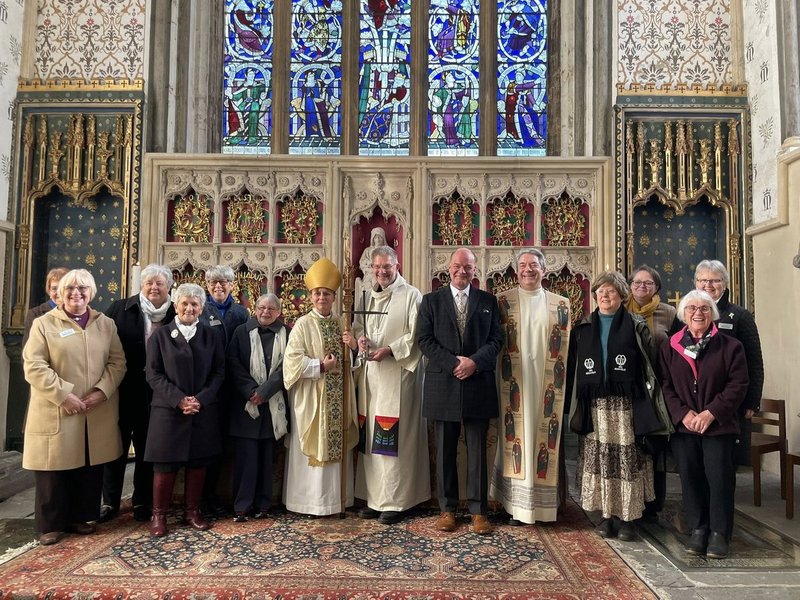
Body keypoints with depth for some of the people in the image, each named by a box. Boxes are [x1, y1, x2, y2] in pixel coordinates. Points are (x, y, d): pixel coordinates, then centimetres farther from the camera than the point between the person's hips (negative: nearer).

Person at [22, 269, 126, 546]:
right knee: (54, 469, 5)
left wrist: (101, 391, -10)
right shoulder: (44, 323, 1)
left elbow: (117, 361, 5)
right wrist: (63, 395, -15)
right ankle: (50, 524, 21)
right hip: (55, 413, -3)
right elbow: (34, 366, -7)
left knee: (90, 468, 10)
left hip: (97, 414, 3)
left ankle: (81, 517, 27)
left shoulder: (106, 324, 9)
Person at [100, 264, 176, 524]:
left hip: (154, 395, 0)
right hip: (121, 392, 0)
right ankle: (110, 502, 27)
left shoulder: (175, 316, -2)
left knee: (147, 450, 13)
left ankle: (142, 502, 27)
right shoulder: (119, 309, -2)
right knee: (116, 447, 13)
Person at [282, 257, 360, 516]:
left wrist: (354, 346, -5)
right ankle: (312, 501, 13)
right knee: (314, 448, 1)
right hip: (312, 398, -5)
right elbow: (292, 360, -13)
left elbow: (351, 361, 15)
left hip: (338, 398, 5)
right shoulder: (303, 324, -6)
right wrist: (321, 366, -18)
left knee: (337, 446, 9)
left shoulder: (341, 324, 11)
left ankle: (337, 498, 20)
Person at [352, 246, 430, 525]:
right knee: (372, 438, 9)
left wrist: (389, 349, -17)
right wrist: (361, 338, -2)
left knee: (394, 438, -4)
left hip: (398, 374, -6)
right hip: (370, 373, 6)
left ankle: (395, 501, 7)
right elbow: (358, 324, 20)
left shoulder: (411, 295, -4)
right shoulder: (368, 296, 15)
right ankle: (374, 498, 19)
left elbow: (416, 335, -8)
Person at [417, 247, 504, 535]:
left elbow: (497, 339, 3)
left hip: (478, 385, 0)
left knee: (477, 450, 5)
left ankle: (478, 510, 16)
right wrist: (452, 362, -12)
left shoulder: (488, 301, 9)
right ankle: (447, 508, 19)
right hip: (443, 386, 0)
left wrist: (475, 361, -13)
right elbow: (424, 339, -1)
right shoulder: (431, 300, 7)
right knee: (445, 450, 8)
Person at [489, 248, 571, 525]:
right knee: (518, 433, 1)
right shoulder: (504, 301, 4)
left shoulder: (560, 303, 7)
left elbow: (565, 346, 8)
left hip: (546, 381, 1)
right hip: (515, 380, -1)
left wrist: (560, 379, 1)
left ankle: (544, 501, 18)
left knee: (545, 433, 5)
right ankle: (517, 503, 10)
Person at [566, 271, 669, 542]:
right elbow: (572, 368, 9)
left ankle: (627, 517, 12)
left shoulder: (636, 327, 4)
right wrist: (572, 404, 4)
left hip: (626, 405, -2)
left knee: (627, 458, 0)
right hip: (595, 405, 2)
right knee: (599, 458, 4)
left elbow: (649, 365, 0)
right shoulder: (583, 329, 10)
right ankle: (607, 514, 15)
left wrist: (648, 403, -6)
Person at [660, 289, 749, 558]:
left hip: (719, 425, -2)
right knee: (690, 476, 6)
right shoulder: (670, 347, 7)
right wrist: (683, 414, -10)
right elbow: (666, 385, 3)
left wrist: (712, 412, -14)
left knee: (719, 476, 0)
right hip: (683, 424, 2)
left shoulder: (730, 346, 1)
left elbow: (738, 384, -5)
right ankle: (698, 529, 20)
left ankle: (719, 532, 15)